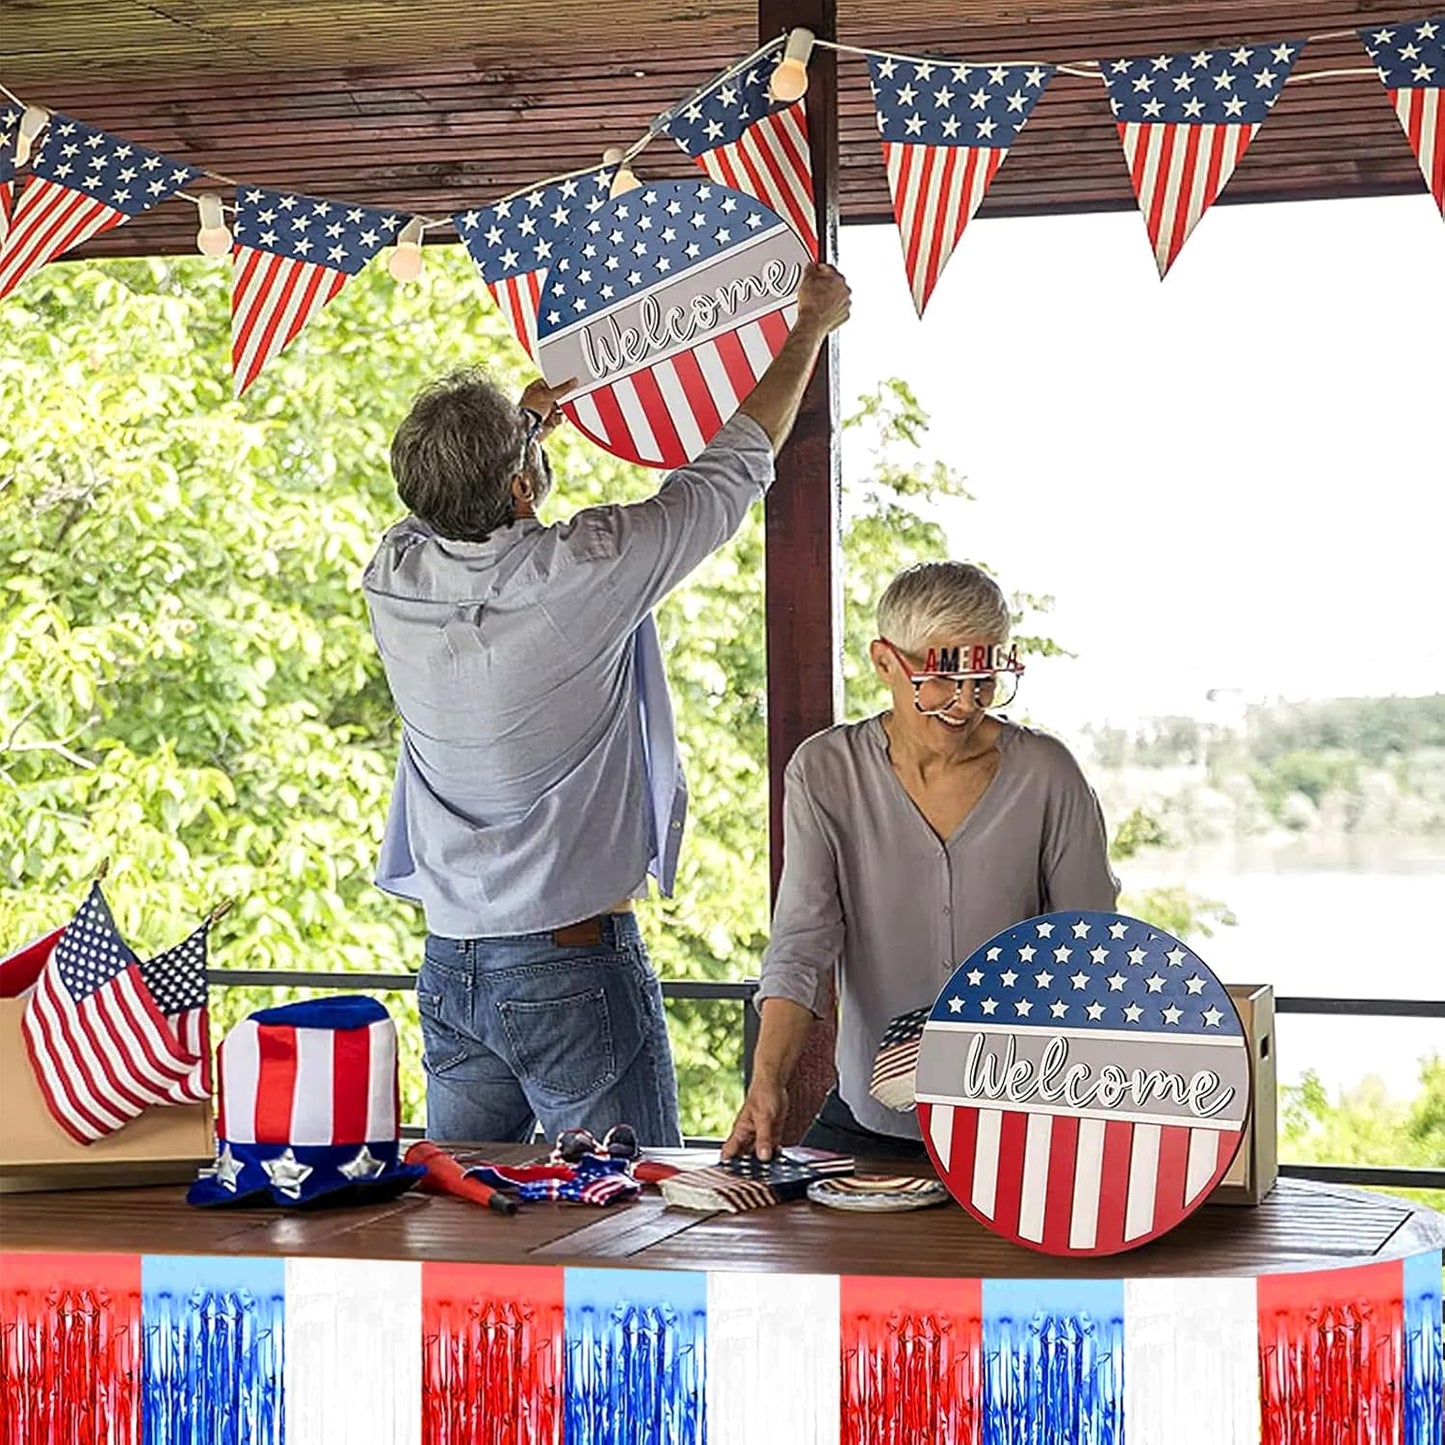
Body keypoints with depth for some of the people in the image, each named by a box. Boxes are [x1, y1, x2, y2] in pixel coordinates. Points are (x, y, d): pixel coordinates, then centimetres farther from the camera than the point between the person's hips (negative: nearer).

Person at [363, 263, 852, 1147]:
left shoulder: (393, 579, -4)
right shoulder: (586, 571, -17)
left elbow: (440, 510, 23)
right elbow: (735, 470, -3)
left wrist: (520, 422, 33)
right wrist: (812, 326, 10)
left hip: (448, 968, 6)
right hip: (577, 964, -6)